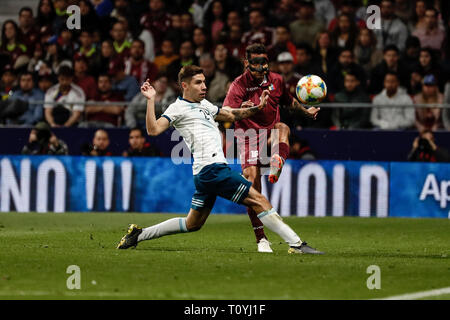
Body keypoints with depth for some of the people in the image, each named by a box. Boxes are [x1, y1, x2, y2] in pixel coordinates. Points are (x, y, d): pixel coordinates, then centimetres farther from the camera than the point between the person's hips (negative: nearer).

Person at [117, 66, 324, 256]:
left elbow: (231, 115, 35)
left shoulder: (204, 105, 24)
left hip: (205, 173, 10)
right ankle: (296, 244, -14)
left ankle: (139, 234, 21)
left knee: (193, 224, 16)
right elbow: (153, 130, -15)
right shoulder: (178, 108, -4)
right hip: (211, 168, -10)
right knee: (258, 200, -12)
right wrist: (150, 100, -22)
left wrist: (257, 108, 21)